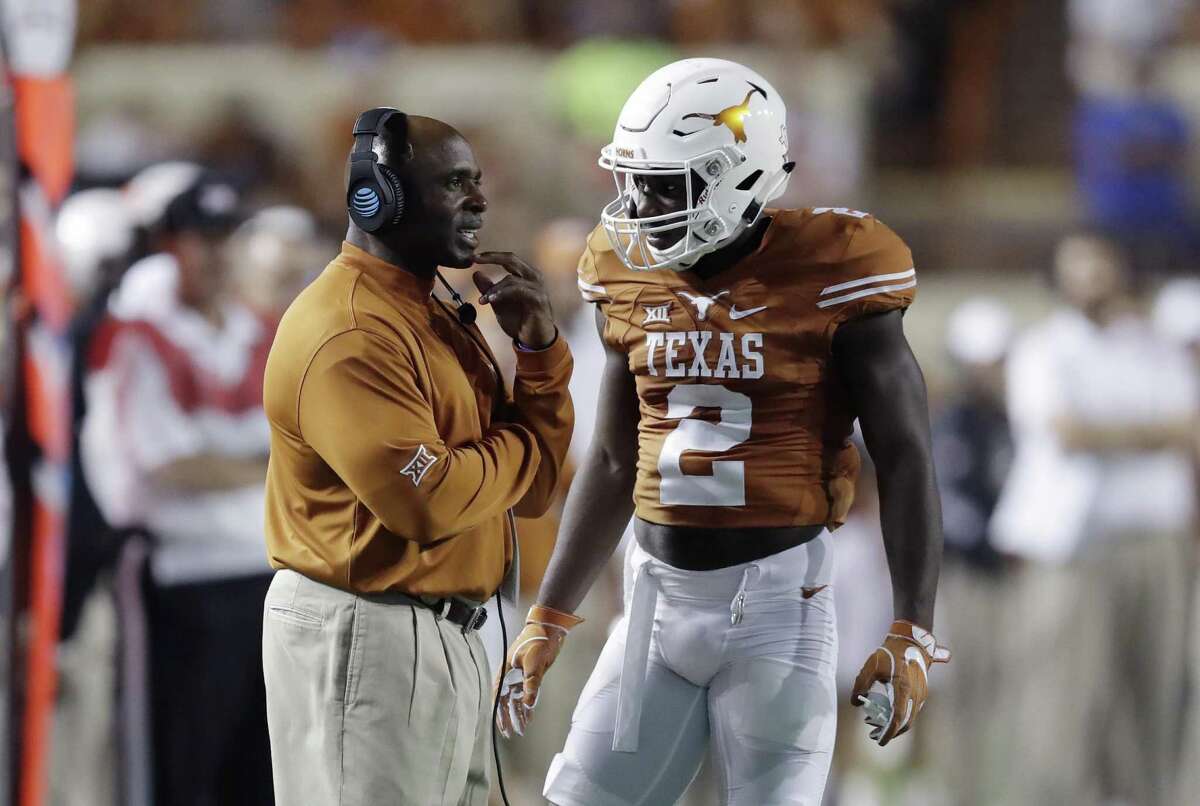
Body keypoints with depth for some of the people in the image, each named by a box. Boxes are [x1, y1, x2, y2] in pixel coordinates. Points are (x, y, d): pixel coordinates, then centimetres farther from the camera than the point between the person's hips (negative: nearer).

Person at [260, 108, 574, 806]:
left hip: (449, 640, 10)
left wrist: (539, 347, 0)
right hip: (365, 641, -10)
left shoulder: (440, 319, 14)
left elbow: (530, 492, 12)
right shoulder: (348, 332, -16)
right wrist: (522, 445, -6)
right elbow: (428, 502, -26)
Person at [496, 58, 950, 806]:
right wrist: (549, 621, 15)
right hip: (661, 592, 5)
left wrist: (913, 635, -14)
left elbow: (906, 461, -8)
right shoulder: (635, 284, 5)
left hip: (776, 596, -5)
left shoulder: (828, 280, -11)